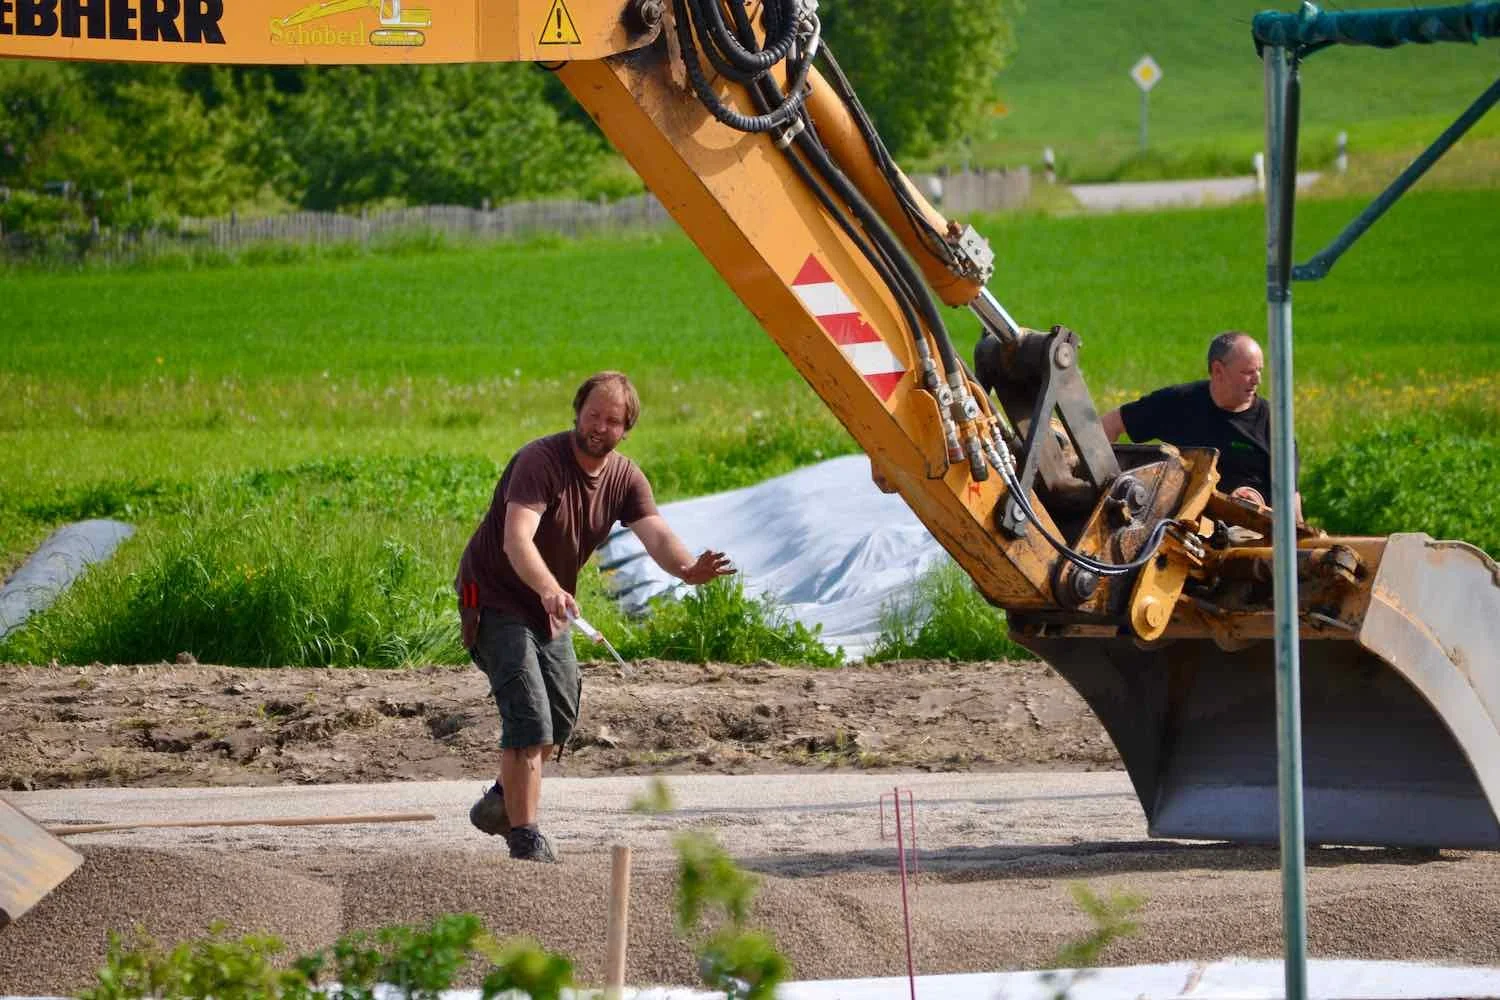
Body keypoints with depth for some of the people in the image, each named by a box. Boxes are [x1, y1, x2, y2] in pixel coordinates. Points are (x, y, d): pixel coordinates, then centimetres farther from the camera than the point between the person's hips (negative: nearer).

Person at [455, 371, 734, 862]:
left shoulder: (624, 477, -4)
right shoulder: (540, 460, -25)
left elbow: (655, 534, -20)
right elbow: (517, 539, -38)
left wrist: (688, 568, -44)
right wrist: (549, 589, -57)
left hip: (552, 606, 8)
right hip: (496, 600, -8)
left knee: (561, 720, 17)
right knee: (530, 720, -17)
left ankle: (501, 802, 38)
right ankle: (525, 836, -10)